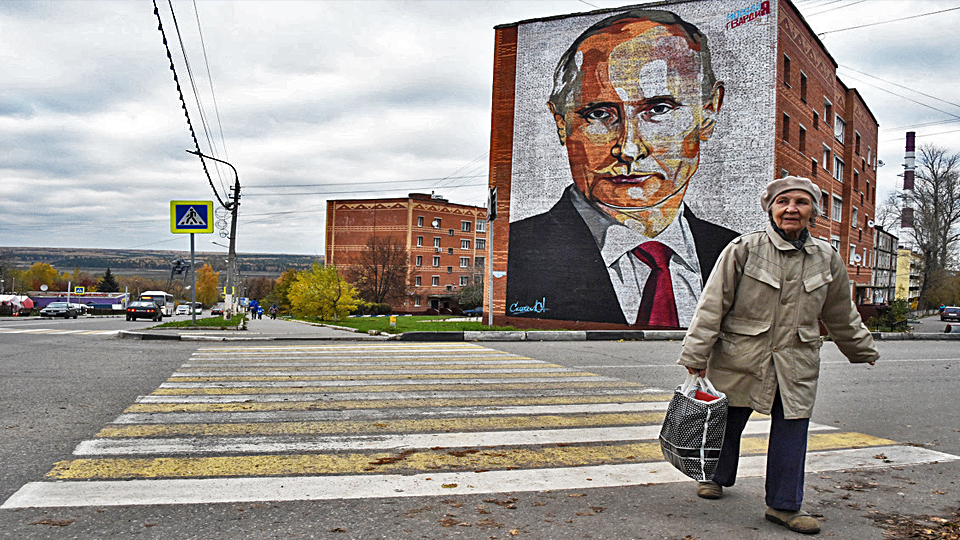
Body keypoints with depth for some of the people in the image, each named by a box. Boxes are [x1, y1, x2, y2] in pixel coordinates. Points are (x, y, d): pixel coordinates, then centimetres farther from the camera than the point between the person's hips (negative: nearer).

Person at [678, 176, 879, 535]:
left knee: (791, 431, 4)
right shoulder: (744, 249, -8)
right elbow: (712, 304, -8)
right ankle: (717, 477, 38)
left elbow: (841, 314, 21)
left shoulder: (827, 258, 5)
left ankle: (784, 505, 20)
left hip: (796, 365, 3)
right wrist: (696, 354, -10)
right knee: (728, 422, 12)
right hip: (740, 359, -2)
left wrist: (863, 351, 29)